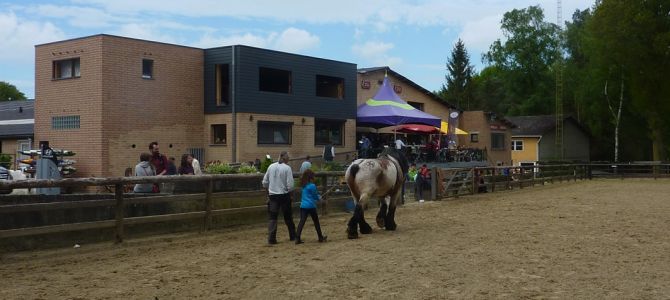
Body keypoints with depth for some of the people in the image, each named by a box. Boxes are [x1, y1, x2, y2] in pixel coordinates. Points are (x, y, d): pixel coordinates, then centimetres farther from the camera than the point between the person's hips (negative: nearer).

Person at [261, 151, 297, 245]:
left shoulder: (271, 166, 1)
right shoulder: (287, 168, -10)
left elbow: (265, 183, 6)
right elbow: (290, 185, -14)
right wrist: (289, 190, 6)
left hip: (272, 195, 2)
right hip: (284, 195, -2)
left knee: (272, 217, 4)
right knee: (288, 217, 13)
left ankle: (271, 239, -5)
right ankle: (293, 236, 26)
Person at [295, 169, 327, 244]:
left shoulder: (303, 186, 8)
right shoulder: (312, 186, -11)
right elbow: (315, 196, -2)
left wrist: (317, 196, 18)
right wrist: (319, 198, 19)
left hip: (303, 206, 5)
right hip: (311, 206, -5)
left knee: (302, 221, -1)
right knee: (316, 221, 11)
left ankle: (297, 238, -13)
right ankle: (320, 237, 22)